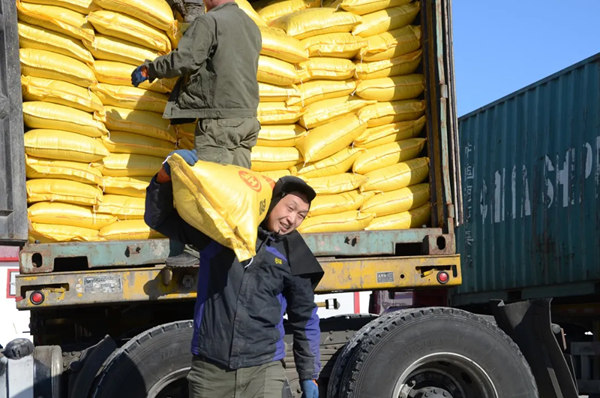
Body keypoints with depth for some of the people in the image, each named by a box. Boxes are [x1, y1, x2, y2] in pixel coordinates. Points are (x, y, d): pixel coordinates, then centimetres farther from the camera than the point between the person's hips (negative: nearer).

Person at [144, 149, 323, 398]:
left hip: (263, 370, 0)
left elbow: (305, 321, 13)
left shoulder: (293, 257, 4)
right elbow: (158, 219, 6)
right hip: (209, 369, 0)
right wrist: (165, 177, -11)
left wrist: (309, 377, 14)